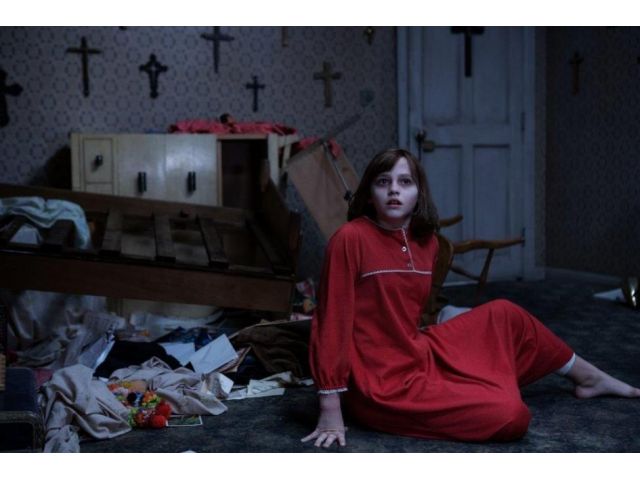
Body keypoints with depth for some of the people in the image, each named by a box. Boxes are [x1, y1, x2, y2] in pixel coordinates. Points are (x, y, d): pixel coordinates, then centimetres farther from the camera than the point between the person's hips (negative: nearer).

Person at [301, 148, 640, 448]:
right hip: (384, 385, -8)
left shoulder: (426, 243, 3)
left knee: (504, 315, 18)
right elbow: (332, 321, -21)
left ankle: (588, 377, 39)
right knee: (512, 415, -17)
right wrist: (331, 412, -21)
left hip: (420, 355, 8)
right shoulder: (350, 239, -20)